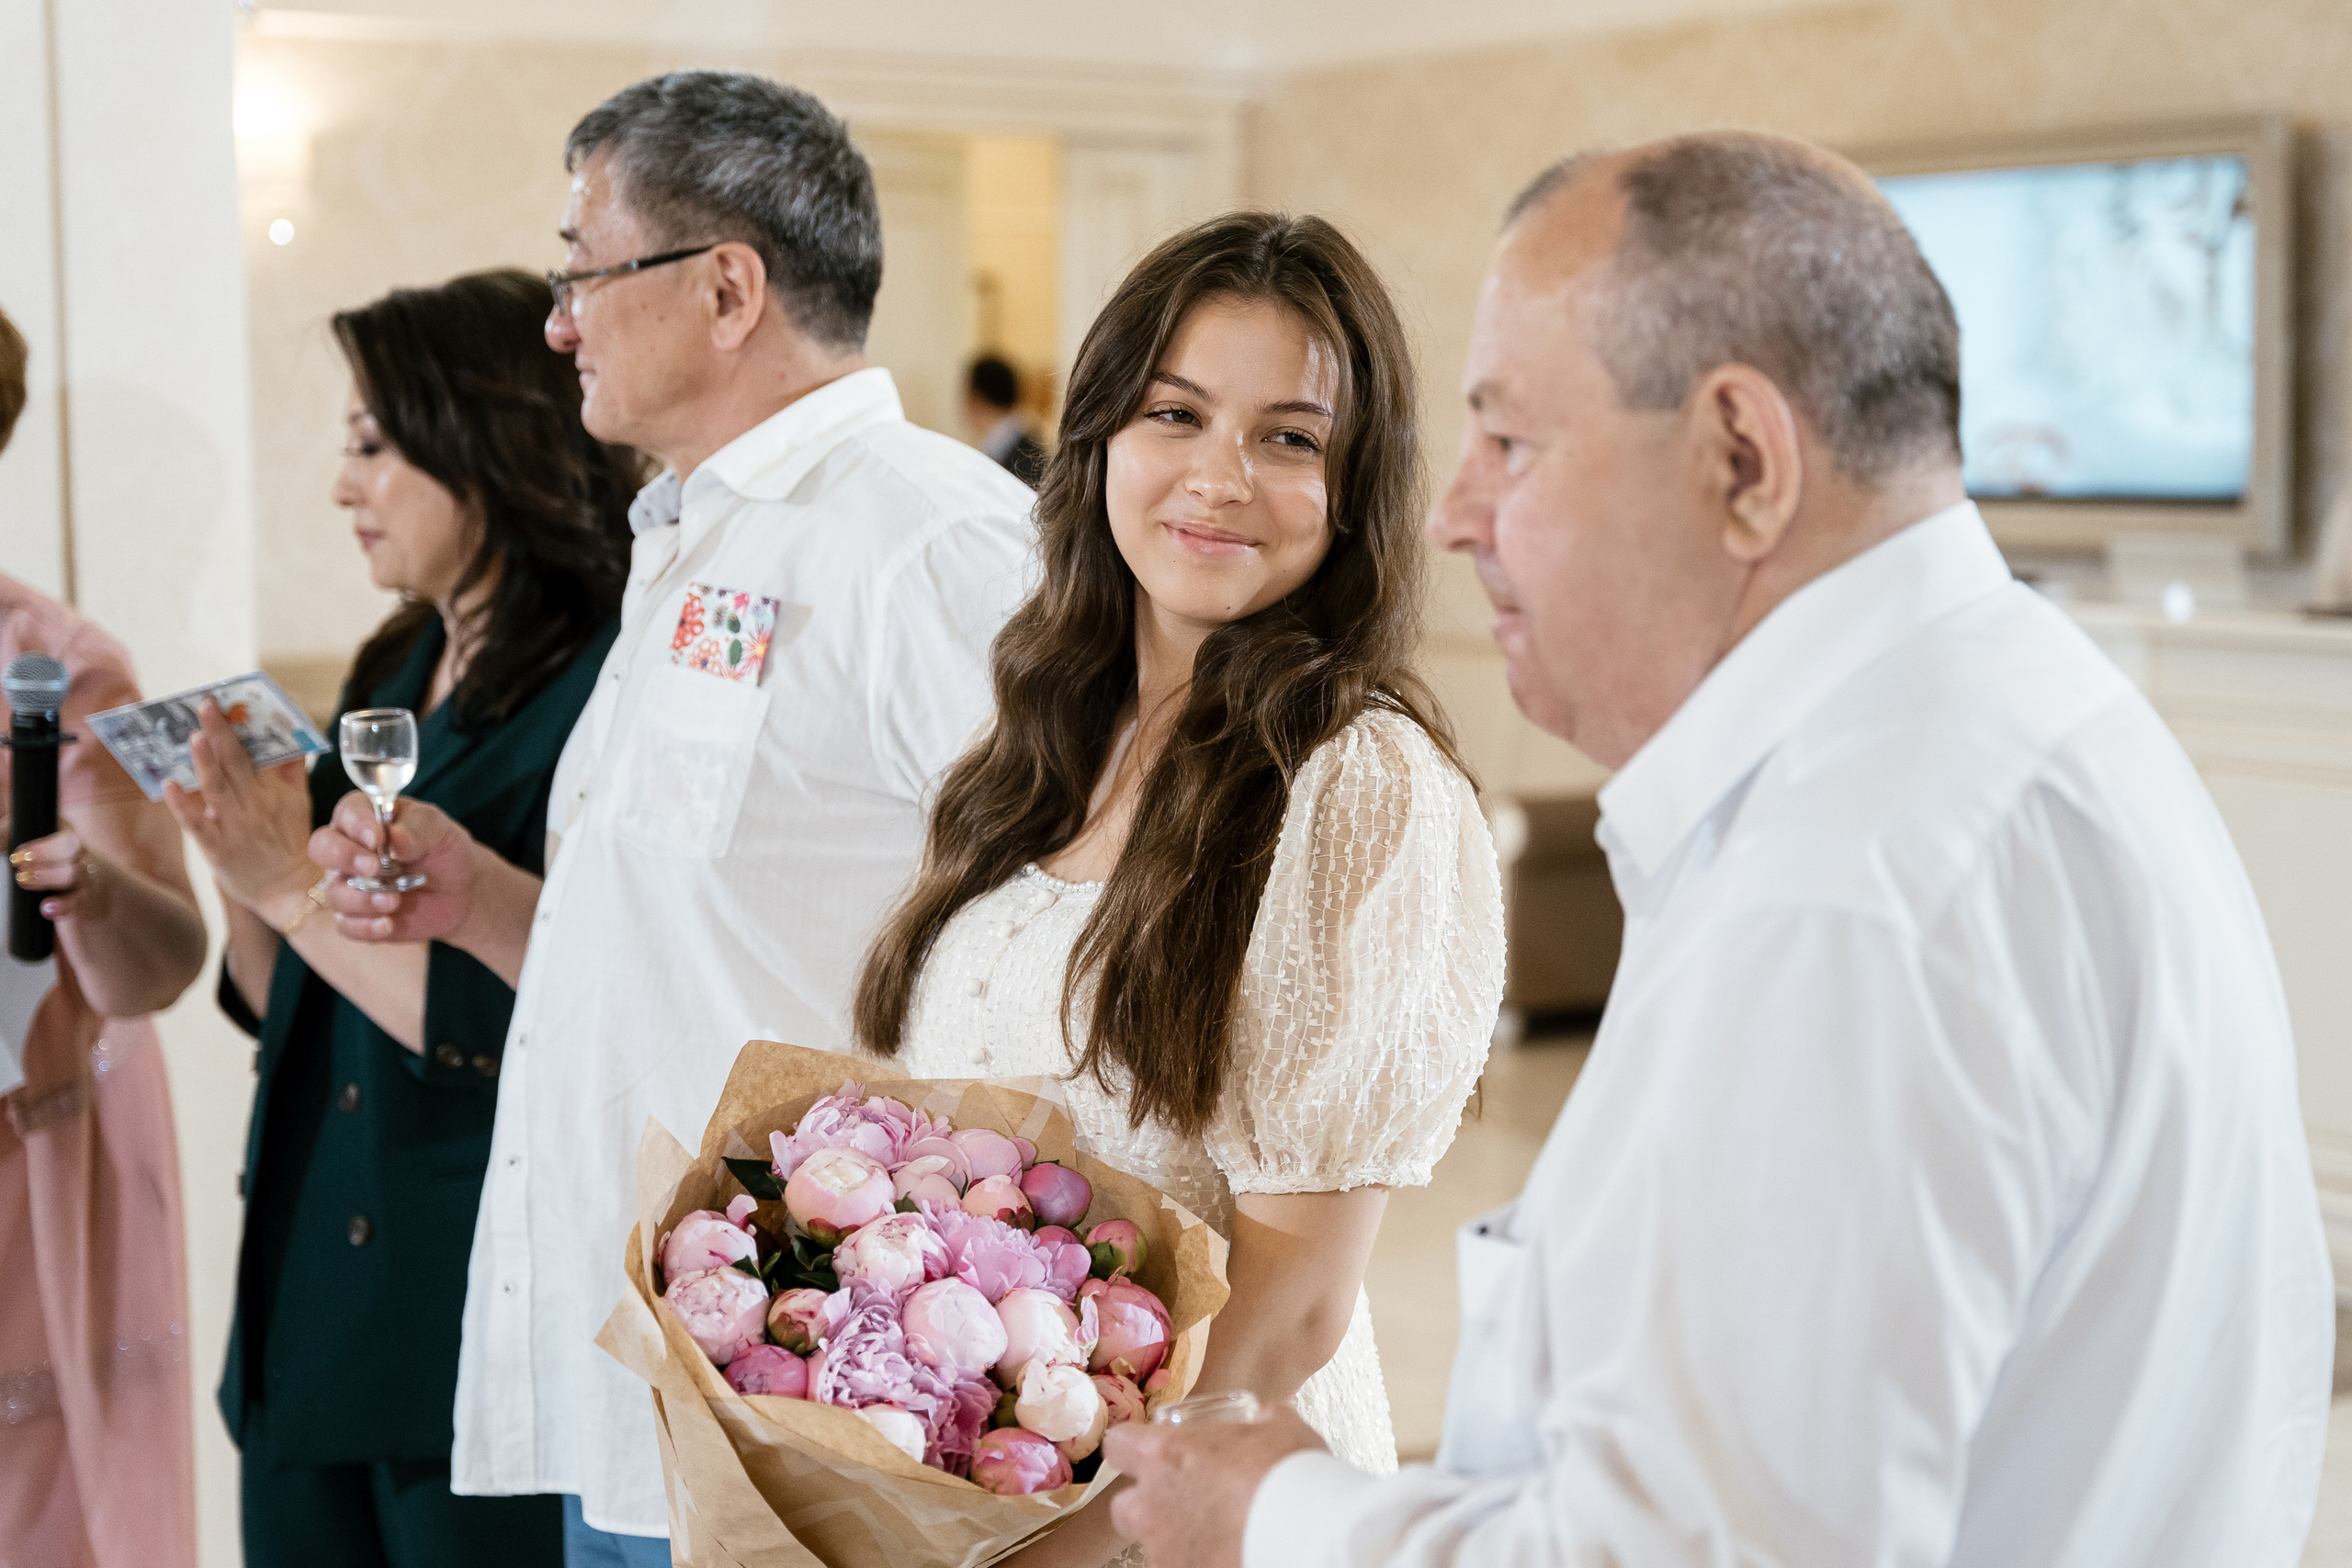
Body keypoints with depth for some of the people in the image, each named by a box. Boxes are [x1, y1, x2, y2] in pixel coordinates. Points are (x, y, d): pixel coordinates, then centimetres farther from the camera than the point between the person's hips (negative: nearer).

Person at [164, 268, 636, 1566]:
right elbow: (284, 1008, 14)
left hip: (480, 1329, -8)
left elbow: (528, 1034, -23)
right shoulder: (395, 679, 11)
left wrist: (298, 885, -18)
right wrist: (240, 862, -4)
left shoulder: (603, 695, -15)